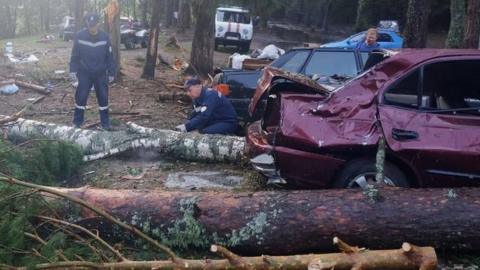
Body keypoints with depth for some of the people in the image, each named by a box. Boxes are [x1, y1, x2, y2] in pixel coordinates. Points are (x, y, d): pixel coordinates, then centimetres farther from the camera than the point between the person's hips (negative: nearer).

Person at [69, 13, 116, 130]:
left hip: (101, 73, 1)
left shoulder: (105, 36, -6)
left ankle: (105, 123, 16)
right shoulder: (80, 36, -8)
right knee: (81, 97, 0)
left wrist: (111, 73, 0)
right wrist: (73, 69, -5)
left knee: (103, 97, 5)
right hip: (84, 73, -1)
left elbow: (110, 56, 0)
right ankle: (77, 122, 13)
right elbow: (75, 55, -1)